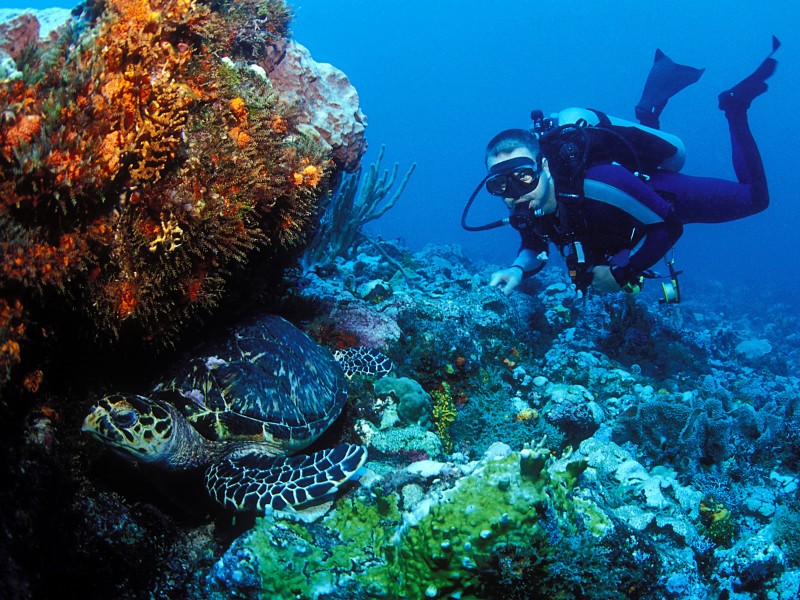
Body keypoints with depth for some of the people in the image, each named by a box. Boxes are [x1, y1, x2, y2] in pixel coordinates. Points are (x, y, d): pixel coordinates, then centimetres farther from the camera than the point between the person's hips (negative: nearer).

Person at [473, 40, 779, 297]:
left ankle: (734, 106, 25)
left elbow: (669, 226, -37)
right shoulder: (524, 208, -30)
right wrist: (517, 270, -30)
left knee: (753, 197, 16)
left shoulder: (596, 184, -47)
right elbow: (534, 248, -8)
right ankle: (656, 95, 45)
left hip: (664, 196, -6)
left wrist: (621, 272, -34)